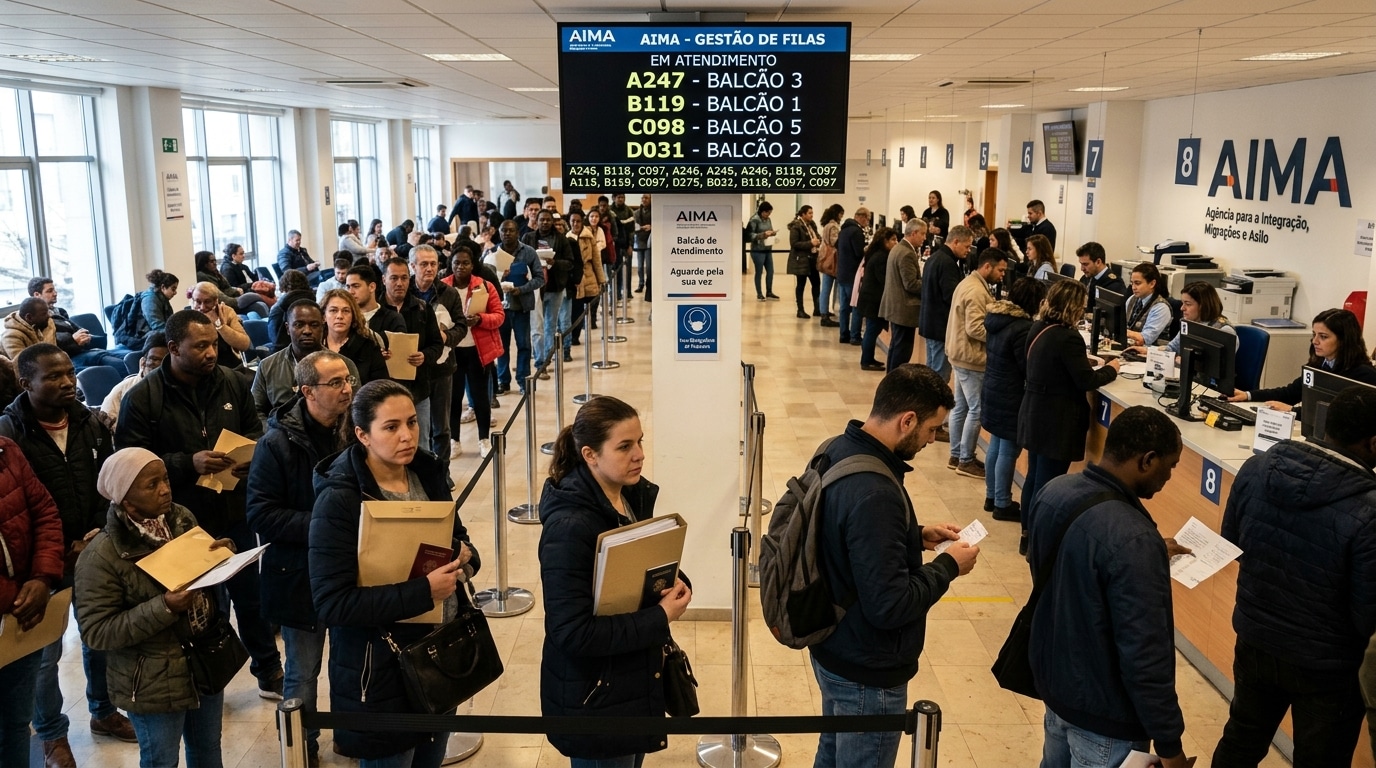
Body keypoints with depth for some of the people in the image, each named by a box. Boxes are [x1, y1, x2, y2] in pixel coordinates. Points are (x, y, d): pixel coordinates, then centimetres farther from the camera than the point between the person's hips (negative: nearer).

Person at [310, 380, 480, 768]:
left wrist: (465, 556, -10)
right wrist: (422, 592, -29)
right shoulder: (339, 500, -20)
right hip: (382, 670, -6)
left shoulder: (428, 473, -1)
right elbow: (331, 603, -24)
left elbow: (457, 536, 14)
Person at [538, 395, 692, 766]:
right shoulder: (569, 527, -28)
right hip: (594, 698, -8)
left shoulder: (636, 496, -3)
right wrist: (661, 617, -24)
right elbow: (573, 633, -28)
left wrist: (676, 583, -10)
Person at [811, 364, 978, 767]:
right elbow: (889, 605, -30)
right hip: (867, 670, -9)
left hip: (834, 648, 9)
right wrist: (948, 566, -17)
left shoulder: (838, 450, -4)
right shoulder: (873, 494, -34)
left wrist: (917, 535, 6)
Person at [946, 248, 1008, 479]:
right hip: (971, 357, -11)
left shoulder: (969, 283, 13)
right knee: (977, 410, -3)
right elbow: (975, 329, -26)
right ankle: (966, 461, 5)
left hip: (962, 354, 11)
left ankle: (956, 456, 23)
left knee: (961, 407, 15)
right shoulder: (976, 291, -21)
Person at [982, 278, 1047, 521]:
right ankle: (1003, 504, 12)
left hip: (993, 392, 9)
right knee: (1008, 451, 2)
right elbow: (1030, 370, -19)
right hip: (1010, 398, -9)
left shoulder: (996, 318, 3)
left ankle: (991, 497, 30)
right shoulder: (1022, 327, -24)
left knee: (995, 446, 18)